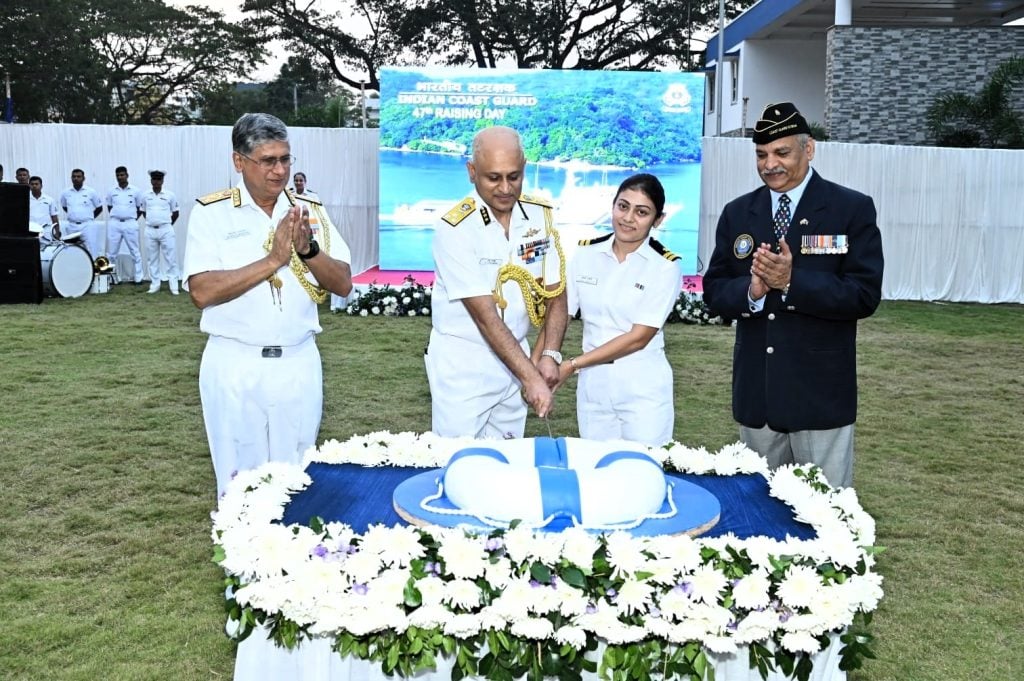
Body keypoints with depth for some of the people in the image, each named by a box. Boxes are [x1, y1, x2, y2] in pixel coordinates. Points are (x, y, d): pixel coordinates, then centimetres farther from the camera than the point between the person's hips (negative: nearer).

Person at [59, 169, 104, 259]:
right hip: (72, 227, 3)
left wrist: (89, 217, 5)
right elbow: (64, 206, 23)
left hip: (88, 226, -3)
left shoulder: (91, 192, -1)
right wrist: (74, 215, 12)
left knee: (92, 252, -6)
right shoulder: (66, 193, 7)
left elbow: (99, 208, 8)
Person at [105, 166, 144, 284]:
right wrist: (115, 216, 7)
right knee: (111, 252, 5)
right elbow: (109, 207, 17)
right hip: (114, 224, 2)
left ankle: (138, 277, 8)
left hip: (130, 224, -2)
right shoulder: (111, 191, 6)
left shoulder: (135, 190, 1)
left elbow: (140, 207, 8)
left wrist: (134, 219, 3)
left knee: (135, 252, 1)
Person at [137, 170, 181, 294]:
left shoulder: (170, 195, 1)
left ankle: (174, 286, -2)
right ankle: (154, 284, 14)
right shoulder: (144, 195, 5)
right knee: (152, 259, 7)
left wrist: (167, 224, 10)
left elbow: (176, 213, 8)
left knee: (170, 258, -4)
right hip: (150, 230, 2)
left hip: (166, 230, -2)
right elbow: (143, 212, 17)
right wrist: (151, 221, 12)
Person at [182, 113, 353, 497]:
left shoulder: (310, 212, 6)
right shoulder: (211, 213, -3)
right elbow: (202, 292, -15)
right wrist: (273, 260, -21)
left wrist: (308, 251, -17)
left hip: (299, 364, 3)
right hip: (236, 365, -2)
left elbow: (344, 284, 1)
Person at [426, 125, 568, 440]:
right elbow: (486, 317, -21)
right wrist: (530, 377, -25)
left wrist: (549, 355, -11)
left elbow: (555, 295, 3)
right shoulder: (456, 229, -17)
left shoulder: (541, 216, -2)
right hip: (462, 365, -4)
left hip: (515, 355, 5)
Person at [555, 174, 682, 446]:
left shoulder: (665, 266, -9)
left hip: (643, 388, -3)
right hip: (592, 384, 3)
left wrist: (572, 365, -13)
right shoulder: (585, 253, 2)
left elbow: (639, 337, -13)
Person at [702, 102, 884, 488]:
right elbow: (714, 290, 6)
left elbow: (865, 295, -11)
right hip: (755, 394, 4)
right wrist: (751, 290, -16)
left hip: (821, 394, -3)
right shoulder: (737, 213, 8)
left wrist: (792, 280, -22)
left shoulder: (853, 209, -3)